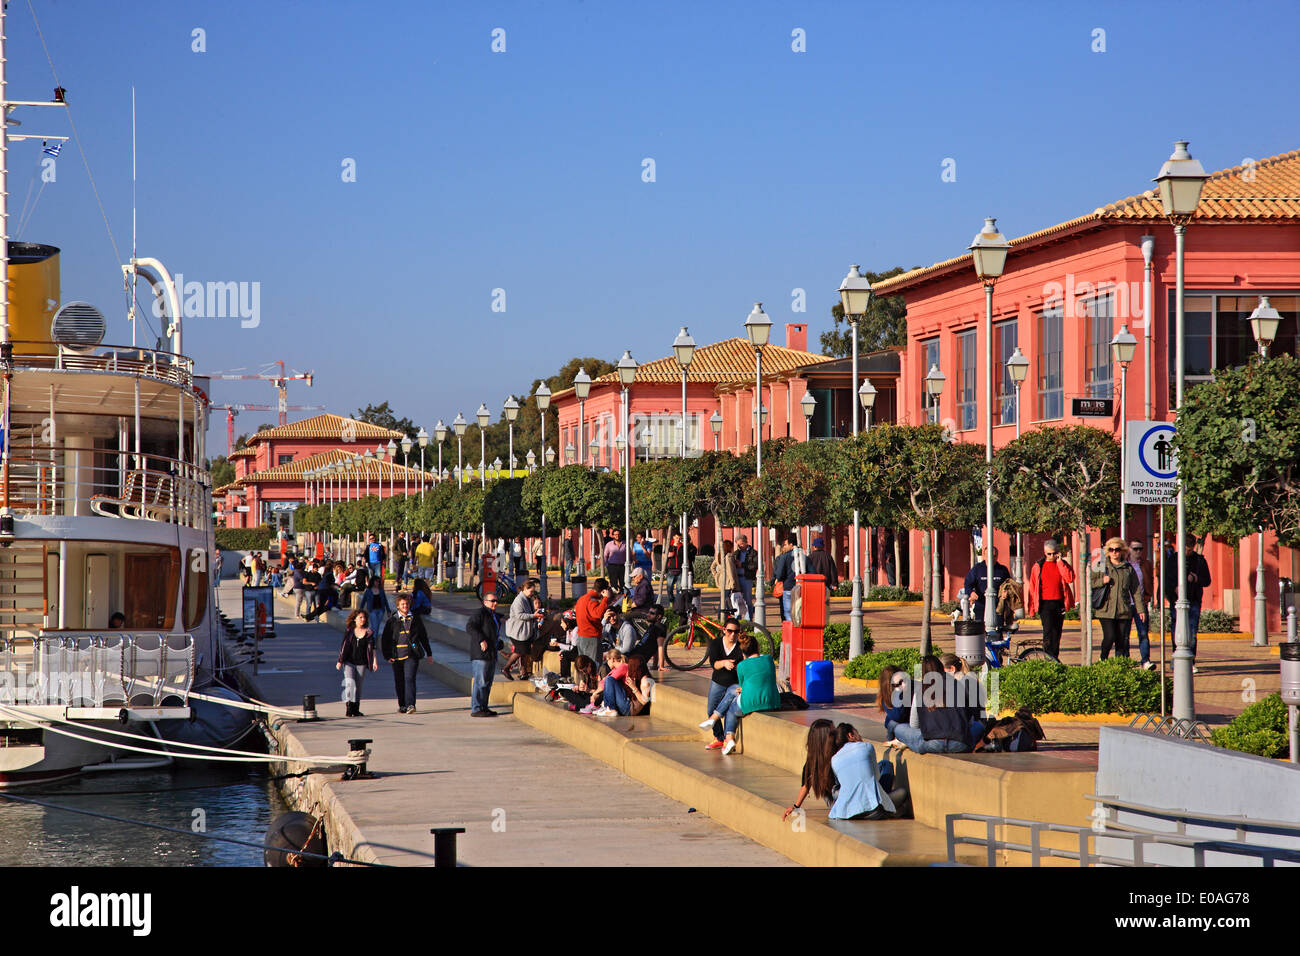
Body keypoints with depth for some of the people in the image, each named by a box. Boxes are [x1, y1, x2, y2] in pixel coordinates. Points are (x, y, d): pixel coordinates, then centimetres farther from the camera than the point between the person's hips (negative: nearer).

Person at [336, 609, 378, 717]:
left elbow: (371, 647, 2)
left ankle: (356, 710, 14)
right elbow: (344, 646, 3)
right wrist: (340, 661, 0)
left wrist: (374, 661, -8)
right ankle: (349, 708, -15)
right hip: (349, 662, -1)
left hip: (361, 663, 2)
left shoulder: (369, 632, 3)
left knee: (358, 686, 6)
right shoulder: (348, 631, 2)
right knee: (350, 683, -17)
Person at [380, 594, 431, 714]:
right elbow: (384, 640, 8)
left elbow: (423, 637, 18)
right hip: (397, 656, 1)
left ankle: (410, 705, -20)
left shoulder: (416, 620, 9)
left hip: (411, 656, -1)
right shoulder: (392, 621, 6)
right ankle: (402, 705, 21)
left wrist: (429, 653, 20)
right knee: (399, 682, 7)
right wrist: (387, 656, 0)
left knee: (409, 679, -15)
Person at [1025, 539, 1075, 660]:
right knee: (1048, 630, -15)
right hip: (1045, 603, -2)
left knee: (1057, 632, 8)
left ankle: (1055, 658, 18)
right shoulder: (1038, 566, 6)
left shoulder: (1062, 564, 8)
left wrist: (1060, 562, -11)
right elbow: (1032, 587, 9)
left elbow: (1070, 578, -11)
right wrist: (1031, 606, 6)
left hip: (1059, 603, 2)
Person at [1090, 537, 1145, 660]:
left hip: (1124, 610, 2)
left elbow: (1136, 590, 13)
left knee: (1122, 640, 1)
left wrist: (1140, 609, 9)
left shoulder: (1128, 568, 11)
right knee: (1109, 637, -12)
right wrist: (1102, 581, -10)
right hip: (1106, 610, -2)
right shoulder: (1100, 566, 7)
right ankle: (1103, 660, 9)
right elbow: (1089, 583, 8)